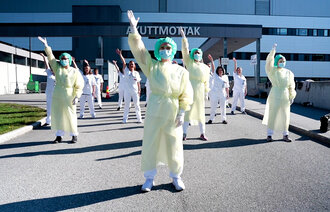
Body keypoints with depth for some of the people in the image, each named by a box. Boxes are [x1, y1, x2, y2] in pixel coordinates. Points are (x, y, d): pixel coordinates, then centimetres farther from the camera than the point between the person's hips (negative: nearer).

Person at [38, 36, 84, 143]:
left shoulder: (75, 72, -1)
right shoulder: (58, 68, 9)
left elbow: (79, 86, -4)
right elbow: (51, 57, 2)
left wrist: (76, 97, -14)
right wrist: (46, 45, -6)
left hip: (69, 98, -4)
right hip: (57, 97, 4)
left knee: (71, 116, -1)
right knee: (57, 115, 6)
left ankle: (74, 135, 12)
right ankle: (59, 136, 16)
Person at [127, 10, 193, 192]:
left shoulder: (181, 71, 4)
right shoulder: (152, 66, 4)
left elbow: (186, 93, 2)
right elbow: (139, 49, -3)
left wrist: (182, 113, -6)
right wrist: (133, 29, -12)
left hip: (173, 114, 0)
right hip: (154, 112, 0)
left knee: (174, 146, 7)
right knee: (150, 145, 4)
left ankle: (176, 177, 26)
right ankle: (149, 178, 21)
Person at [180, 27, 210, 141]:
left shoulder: (205, 67, 12)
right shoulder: (189, 63, 5)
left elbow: (206, 81, 13)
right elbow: (185, 50, -4)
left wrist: (206, 92, 10)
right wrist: (184, 37, -12)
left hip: (200, 92, 2)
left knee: (200, 112, 6)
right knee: (187, 111, -1)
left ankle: (202, 133, 14)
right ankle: (184, 133, 5)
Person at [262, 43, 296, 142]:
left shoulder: (289, 73, 7)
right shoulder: (273, 71, -3)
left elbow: (291, 86, 11)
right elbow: (269, 62, -21)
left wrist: (292, 97, 7)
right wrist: (273, 50, -25)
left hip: (285, 97, 4)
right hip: (274, 96, -3)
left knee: (285, 116, 6)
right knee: (272, 115, -2)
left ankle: (285, 135, 16)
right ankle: (269, 134, 8)